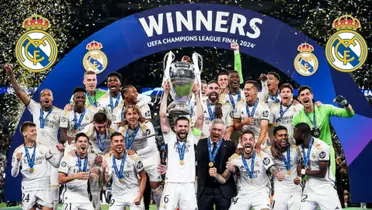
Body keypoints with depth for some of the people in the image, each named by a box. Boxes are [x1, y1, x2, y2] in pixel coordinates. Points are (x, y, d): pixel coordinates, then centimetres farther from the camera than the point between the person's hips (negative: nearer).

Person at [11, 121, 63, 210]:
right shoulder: (18, 151, 3)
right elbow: (14, 174, 2)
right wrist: (17, 161, -14)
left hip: (43, 186, 0)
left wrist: (60, 152, -6)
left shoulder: (43, 148, 5)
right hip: (28, 188, 0)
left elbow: (55, 164, 9)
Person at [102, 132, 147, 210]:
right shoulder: (107, 158, -8)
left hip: (133, 193, -3)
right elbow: (105, 182, -4)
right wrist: (104, 170, -23)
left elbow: (143, 177, -6)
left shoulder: (133, 157, -16)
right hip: (117, 195, 3)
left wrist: (140, 196, -13)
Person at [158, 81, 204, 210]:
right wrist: (165, 93, 5)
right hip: (171, 184, -1)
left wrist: (197, 95, 6)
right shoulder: (170, 137, 10)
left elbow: (200, 117, 6)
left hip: (188, 185, 1)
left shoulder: (192, 138, 12)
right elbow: (163, 116, 5)